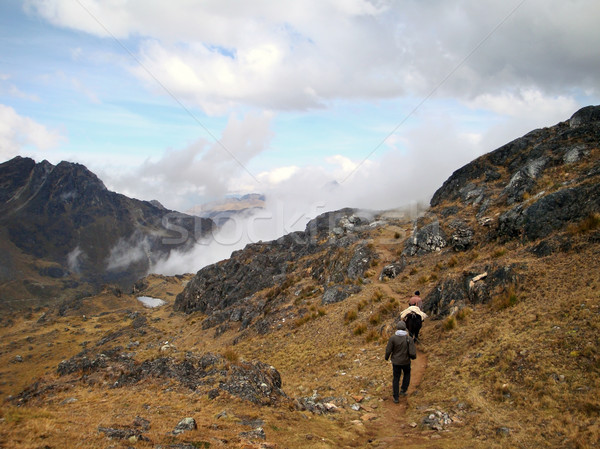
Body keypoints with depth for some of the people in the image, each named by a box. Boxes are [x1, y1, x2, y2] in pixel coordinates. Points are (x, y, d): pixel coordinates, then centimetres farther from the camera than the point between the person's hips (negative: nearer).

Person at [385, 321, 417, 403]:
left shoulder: (392, 338, -17)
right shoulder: (409, 339, -17)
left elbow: (388, 350, -12)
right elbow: (412, 353, -18)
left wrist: (386, 357, 9)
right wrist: (413, 356, 7)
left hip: (396, 362, 0)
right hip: (406, 362, 0)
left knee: (396, 378, 14)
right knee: (407, 374, 31)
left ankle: (396, 398, 18)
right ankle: (403, 390, 28)